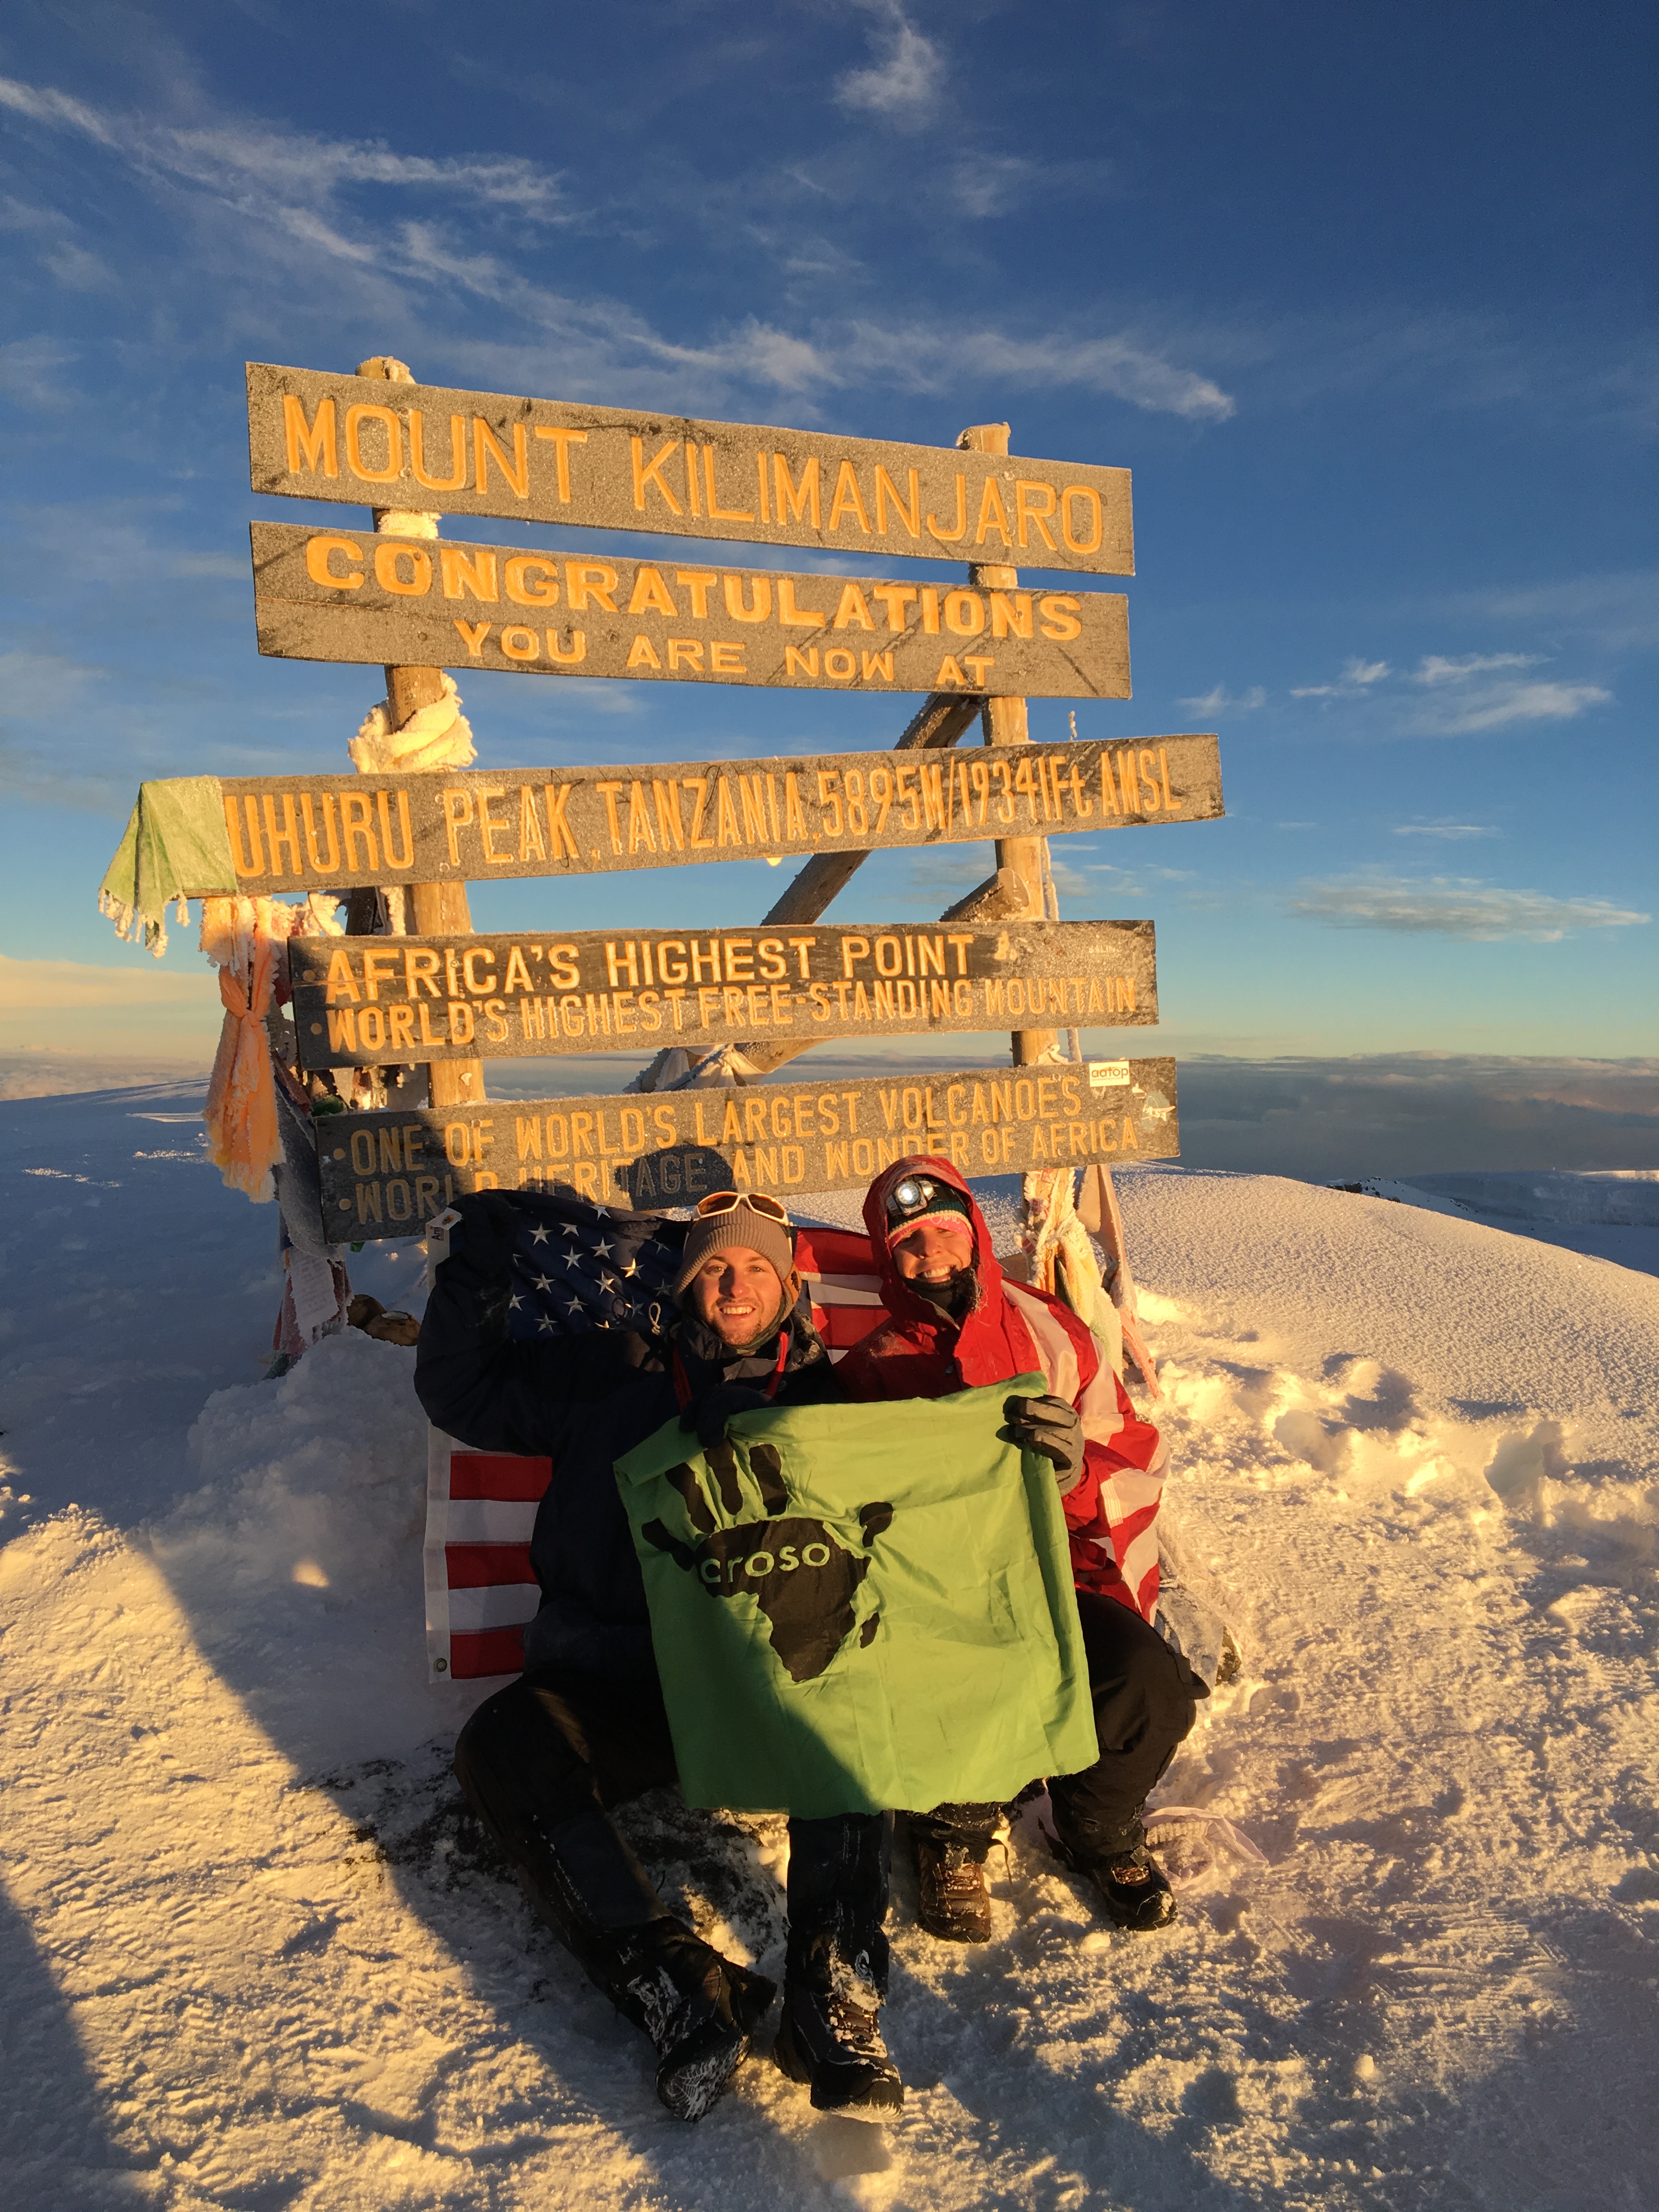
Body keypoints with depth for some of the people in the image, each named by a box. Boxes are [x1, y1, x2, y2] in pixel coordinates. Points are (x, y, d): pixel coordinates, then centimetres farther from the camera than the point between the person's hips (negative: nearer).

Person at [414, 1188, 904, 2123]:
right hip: (613, 1676, 1)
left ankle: (835, 1996, -34)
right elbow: (462, 1392, 20)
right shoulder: (611, 1375, 18)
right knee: (504, 1745, -28)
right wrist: (481, 1269, 10)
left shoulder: (826, 1395, 16)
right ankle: (676, 1986, -35)